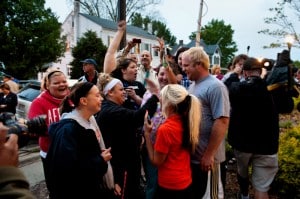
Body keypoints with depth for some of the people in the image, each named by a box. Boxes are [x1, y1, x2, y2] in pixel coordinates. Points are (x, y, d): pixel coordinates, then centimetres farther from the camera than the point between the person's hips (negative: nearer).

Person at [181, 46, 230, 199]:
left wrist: (209, 154, -23)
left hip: (206, 156, -8)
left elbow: (222, 122, -23)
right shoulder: (193, 85, 9)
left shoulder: (215, 87, -18)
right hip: (191, 153, 8)